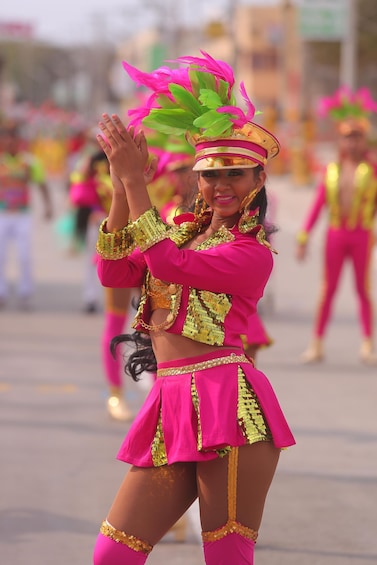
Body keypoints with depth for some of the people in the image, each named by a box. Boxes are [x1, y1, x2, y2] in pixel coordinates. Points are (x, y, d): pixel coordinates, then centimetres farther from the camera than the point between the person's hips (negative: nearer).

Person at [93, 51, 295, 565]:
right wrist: (121, 187, -4)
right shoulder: (185, 229, 20)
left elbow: (169, 263, -16)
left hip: (227, 402, -6)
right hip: (171, 406, 7)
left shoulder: (253, 253, -1)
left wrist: (135, 180, -15)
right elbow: (114, 274, 5)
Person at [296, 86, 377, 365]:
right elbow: (318, 205, 7)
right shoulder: (331, 171, 6)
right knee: (328, 289, 3)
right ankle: (317, 344, 6)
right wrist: (304, 237, 4)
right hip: (336, 234, 2)